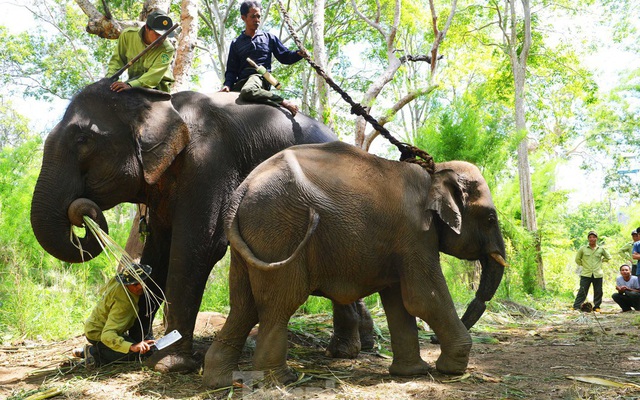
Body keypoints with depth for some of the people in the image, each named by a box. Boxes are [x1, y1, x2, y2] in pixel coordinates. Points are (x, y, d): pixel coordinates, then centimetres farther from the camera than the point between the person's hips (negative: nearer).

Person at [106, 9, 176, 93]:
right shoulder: (127, 35, -13)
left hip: (158, 87, -3)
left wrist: (130, 85, -49)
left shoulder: (167, 49, -24)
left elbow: (154, 76, -34)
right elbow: (117, 60, -2)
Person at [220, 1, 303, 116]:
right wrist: (228, 85, -4)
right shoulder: (236, 43, 20)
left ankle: (284, 102, -28)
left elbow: (285, 56, 15)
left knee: (247, 91, -41)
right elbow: (231, 70, 17)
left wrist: (299, 54, -8)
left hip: (260, 77, -4)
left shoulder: (269, 38, 18)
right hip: (241, 81, 4)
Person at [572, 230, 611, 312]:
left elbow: (608, 257, 22)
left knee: (598, 292, 5)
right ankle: (576, 307, -3)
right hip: (586, 274, -2)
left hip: (598, 275, 2)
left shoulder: (601, 249, 6)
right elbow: (577, 259, 15)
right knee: (582, 291, -5)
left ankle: (597, 307, 18)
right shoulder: (583, 249, 4)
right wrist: (583, 264, 8)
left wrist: (601, 261, 13)